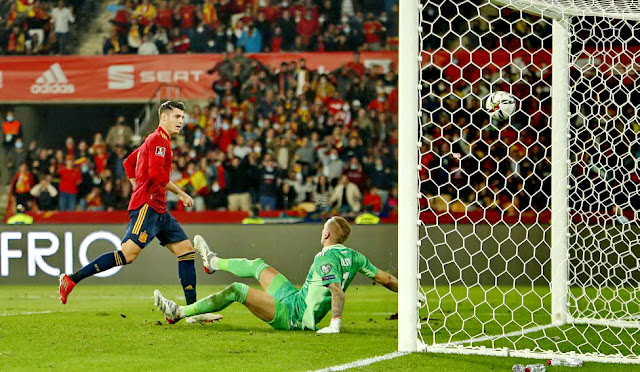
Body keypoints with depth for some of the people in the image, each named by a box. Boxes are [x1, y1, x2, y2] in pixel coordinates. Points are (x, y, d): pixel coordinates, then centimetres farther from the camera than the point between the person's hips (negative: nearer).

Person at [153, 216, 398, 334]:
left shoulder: (326, 259, -25)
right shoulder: (353, 256, 0)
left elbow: (338, 291, -37)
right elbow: (384, 278, 5)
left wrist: (335, 324, -43)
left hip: (292, 316, -9)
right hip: (296, 299, 9)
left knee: (237, 290, -12)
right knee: (258, 266, 22)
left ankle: (178, 313, -8)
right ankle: (213, 262, 50)